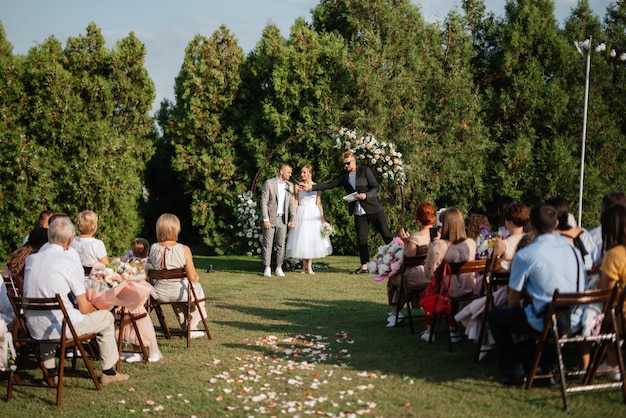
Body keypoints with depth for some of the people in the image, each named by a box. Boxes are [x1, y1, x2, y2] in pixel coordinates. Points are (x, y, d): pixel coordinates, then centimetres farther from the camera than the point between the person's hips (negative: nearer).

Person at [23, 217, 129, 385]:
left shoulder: (31, 259, 2)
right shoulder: (71, 264, -14)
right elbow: (84, 308, -9)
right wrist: (95, 309, 16)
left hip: (34, 328, 6)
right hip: (60, 327, -6)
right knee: (106, 317, 16)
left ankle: (50, 371, 43)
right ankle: (108, 372, 25)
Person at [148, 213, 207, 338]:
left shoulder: (153, 248, -8)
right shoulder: (183, 249, -20)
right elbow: (193, 278, -16)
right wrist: (197, 278, 5)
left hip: (160, 295, 4)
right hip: (179, 293, -4)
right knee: (197, 288, 32)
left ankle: (185, 327, 51)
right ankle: (192, 327, 39)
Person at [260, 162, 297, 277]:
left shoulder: (290, 185, 8)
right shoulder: (269, 183, -6)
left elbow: (292, 203, 10)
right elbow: (264, 202, -8)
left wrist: (292, 219, 3)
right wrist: (265, 219, -14)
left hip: (282, 219, 4)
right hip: (270, 218, -4)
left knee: (281, 245, 5)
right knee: (268, 244, -1)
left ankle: (279, 268, 12)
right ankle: (267, 268, 4)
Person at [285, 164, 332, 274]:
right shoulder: (298, 186, 1)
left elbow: (319, 203, 4)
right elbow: (295, 203, 1)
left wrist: (322, 218, 0)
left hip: (314, 215, 0)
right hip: (301, 214, 0)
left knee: (312, 239, 0)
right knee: (301, 239, 2)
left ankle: (309, 266, 6)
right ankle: (304, 266, 12)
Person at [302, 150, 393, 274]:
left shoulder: (365, 171, -4)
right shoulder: (344, 176, 9)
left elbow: (375, 188, -6)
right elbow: (329, 185, 5)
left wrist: (366, 195, -25)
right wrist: (311, 187, -4)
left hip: (373, 209, -4)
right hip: (359, 213, 4)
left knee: (385, 234, -1)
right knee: (361, 239, 3)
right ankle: (364, 267, 10)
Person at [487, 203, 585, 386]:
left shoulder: (525, 255, -12)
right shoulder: (573, 250, 5)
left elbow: (513, 301, -6)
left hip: (544, 323, -6)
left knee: (494, 316, 16)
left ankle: (514, 371, 13)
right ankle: (548, 363, 34)